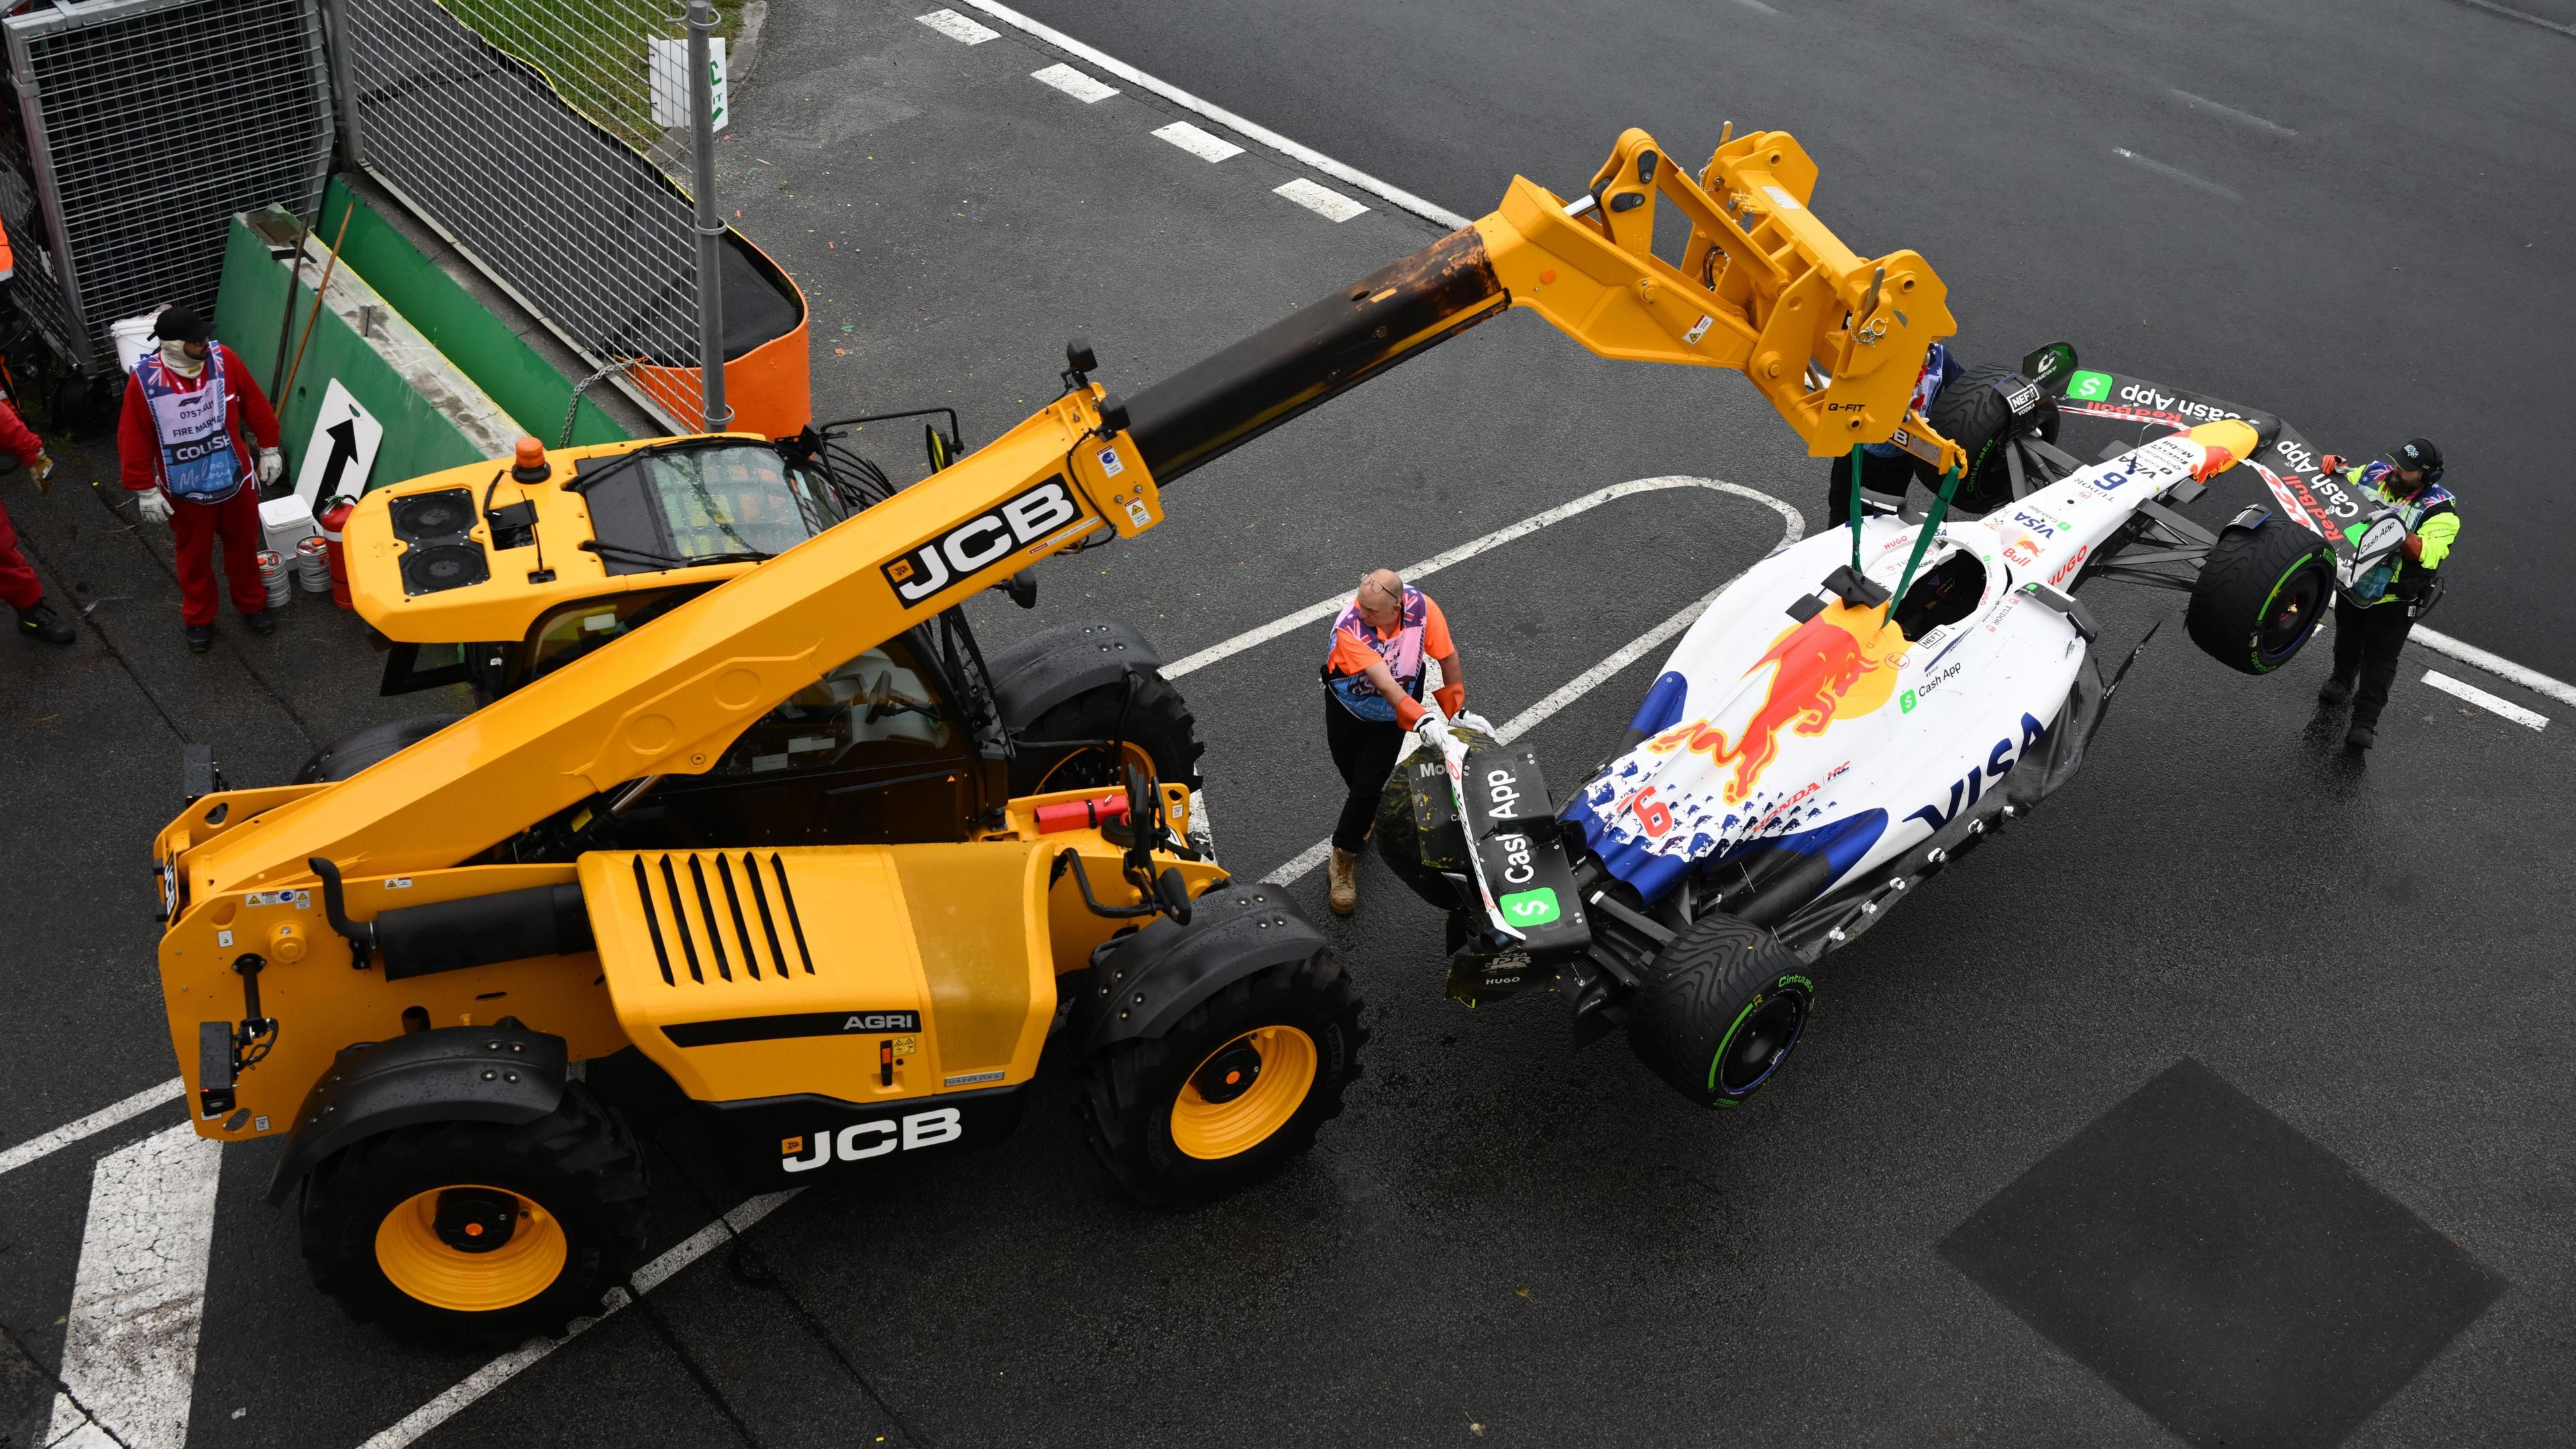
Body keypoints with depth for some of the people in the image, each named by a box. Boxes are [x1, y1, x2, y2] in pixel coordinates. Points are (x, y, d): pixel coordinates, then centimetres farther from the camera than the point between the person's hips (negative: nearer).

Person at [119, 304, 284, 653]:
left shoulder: (225, 360, -16)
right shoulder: (144, 381, -22)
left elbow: (256, 406, -1)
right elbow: (134, 441, -13)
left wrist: (269, 449, 5)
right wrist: (145, 490, -10)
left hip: (235, 480, 2)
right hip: (185, 490, -2)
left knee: (243, 546, 22)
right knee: (194, 556, 18)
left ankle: (252, 604, 45)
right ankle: (198, 619, 39)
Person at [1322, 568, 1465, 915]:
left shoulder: (1421, 607, -32)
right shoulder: (1349, 627, -39)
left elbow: (1447, 655, -17)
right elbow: (1385, 683, -45)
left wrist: (1459, 710, -11)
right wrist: (1422, 720, -55)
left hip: (1390, 716, 0)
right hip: (1347, 704, 0)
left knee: (1366, 786, 0)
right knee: (1350, 773, 20)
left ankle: (1344, 857, 21)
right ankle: (1375, 813, 54)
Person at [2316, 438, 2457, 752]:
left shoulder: (2440, 510, -24)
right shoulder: (2374, 473, -10)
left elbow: (2428, 555, -36)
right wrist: (2334, 469, -14)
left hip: (2393, 599, -5)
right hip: (2353, 582, 5)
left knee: (2380, 657, 2)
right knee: (2347, 639, 28)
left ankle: (2365, 721, 12)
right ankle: (2343, 680, 55)